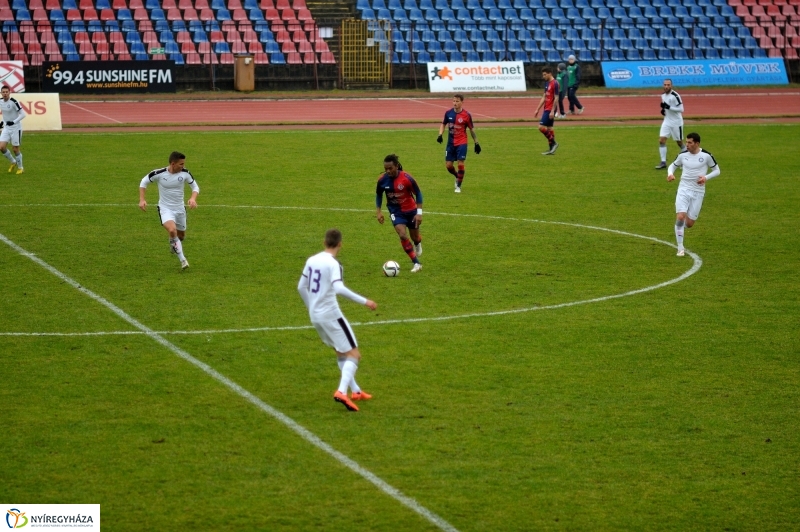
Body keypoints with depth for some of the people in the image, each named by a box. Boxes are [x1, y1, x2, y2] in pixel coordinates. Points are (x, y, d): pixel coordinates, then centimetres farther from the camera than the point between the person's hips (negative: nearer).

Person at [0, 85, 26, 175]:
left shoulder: (14, 102, -19)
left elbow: (23, 114, -19)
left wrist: (14, 122, -28)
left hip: (15, 128, -6)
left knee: (15, 149, 0)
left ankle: (20, 168, 20)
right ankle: (13, 162, 20)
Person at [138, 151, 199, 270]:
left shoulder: (185, 173, -11)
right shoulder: (159, 173, -18)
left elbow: (195, 187, 3)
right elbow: (144, 182, -1)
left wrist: (193, 199, -18)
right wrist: (142, 200, -10)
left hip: (180, 209, 4)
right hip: (165, 208, -4)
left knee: (181, 235, 17)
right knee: (172, 230, -30)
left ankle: (173, 246, 54)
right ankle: (182, 260, -20)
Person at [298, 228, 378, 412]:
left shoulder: (311, 261, 7)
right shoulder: (333, 264, -15)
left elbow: (301, 287, 16)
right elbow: (339, 288, -30)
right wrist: (364, 301, -27)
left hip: (315, 316, 8)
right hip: (331, 314, -8)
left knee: (341, 352, 24)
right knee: (353, 354, -4)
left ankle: (356, 391, 28)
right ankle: (342, 391, -22)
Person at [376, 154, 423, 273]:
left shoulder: (406, 178, -25)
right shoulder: (382, 180, -16)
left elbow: (418, 193, -12)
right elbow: (378, 194, 4)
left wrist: (419, 212, -14)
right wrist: (378, 211, 0)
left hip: (411, 210, -1)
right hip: (396, 211, 1)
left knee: (414, 237, 16)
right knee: (402, 235, -20)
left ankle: (418, 244, 57)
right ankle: (416, 263, -11)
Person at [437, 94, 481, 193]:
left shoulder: (466, 115, -8)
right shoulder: (448, 113, 0)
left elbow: (472, 129, 2)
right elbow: (443, 124, 15)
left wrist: (476, 143, 4)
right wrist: (440, 134, -2)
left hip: (461, 143, -3)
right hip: (451, 143, 3)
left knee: (460, 164, -11)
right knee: (448, 165, 3)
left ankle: (458, 186, 3)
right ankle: (457, 176, 35)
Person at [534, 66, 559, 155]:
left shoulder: (554, 83, -14)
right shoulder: (547, 83, 13)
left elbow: (556, 98, -17)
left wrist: (552, 111, -21)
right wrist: (537, 109, 18)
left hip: (550, 110, -9)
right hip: (546, 109, 9)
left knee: (541, 127, -14)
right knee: (549, 128, 10)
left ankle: (554, 143, -4)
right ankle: (551, 149, 12)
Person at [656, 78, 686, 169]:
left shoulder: (675, 95, -18)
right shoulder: (663, 95, 5)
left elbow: (681, 109, -21)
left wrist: (668, 107, -28)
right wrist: (663, 109, 1)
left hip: (676, 122, -6)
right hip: (667, 122, 6)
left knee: (680, 142, 6)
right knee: (661, 140, -7)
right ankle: (663, 162, -4)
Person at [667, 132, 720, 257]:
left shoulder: (706, 156, -7)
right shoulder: (683, 155, 0)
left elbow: (716, 170, 4)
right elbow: (673, 165, 16)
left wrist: (706, 177, -15)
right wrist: (670, 173, -7)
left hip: (698, 192, -1)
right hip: (683, 189, 1)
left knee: (689, 224, -1)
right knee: (680, 217, -18)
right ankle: (680, 248, -7)